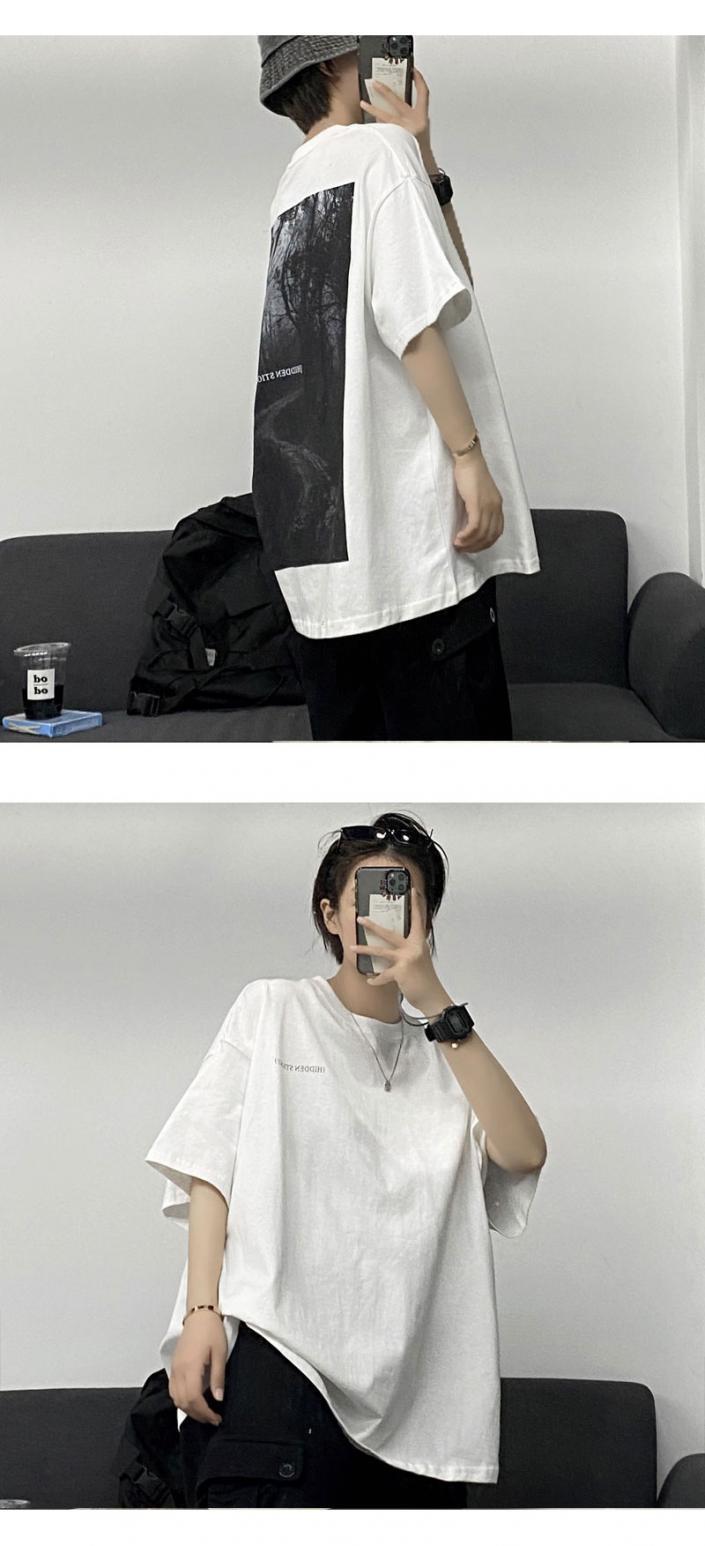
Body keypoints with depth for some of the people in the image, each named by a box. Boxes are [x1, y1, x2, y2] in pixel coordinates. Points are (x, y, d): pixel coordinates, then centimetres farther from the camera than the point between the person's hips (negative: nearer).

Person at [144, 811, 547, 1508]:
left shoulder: (440, 1049, 19)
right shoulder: (274, 1008, 13)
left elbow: (523, 1153, 0)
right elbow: (211, 1165, 5)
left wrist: (434, 1001, -6)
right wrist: (201, 1311, -10)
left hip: (413, 1374, 4)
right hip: (278, 1349, -3)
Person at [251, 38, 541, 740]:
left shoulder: (296, 180, 21)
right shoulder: (378, 147, -3)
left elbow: (451, 275, 21)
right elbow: (415, 319, -15)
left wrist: (423, 158, 14)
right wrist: (470, 455, -15)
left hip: (315, 519, 8)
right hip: (407, 516, -8)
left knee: (349, 731, 8)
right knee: (451, 727, -7)